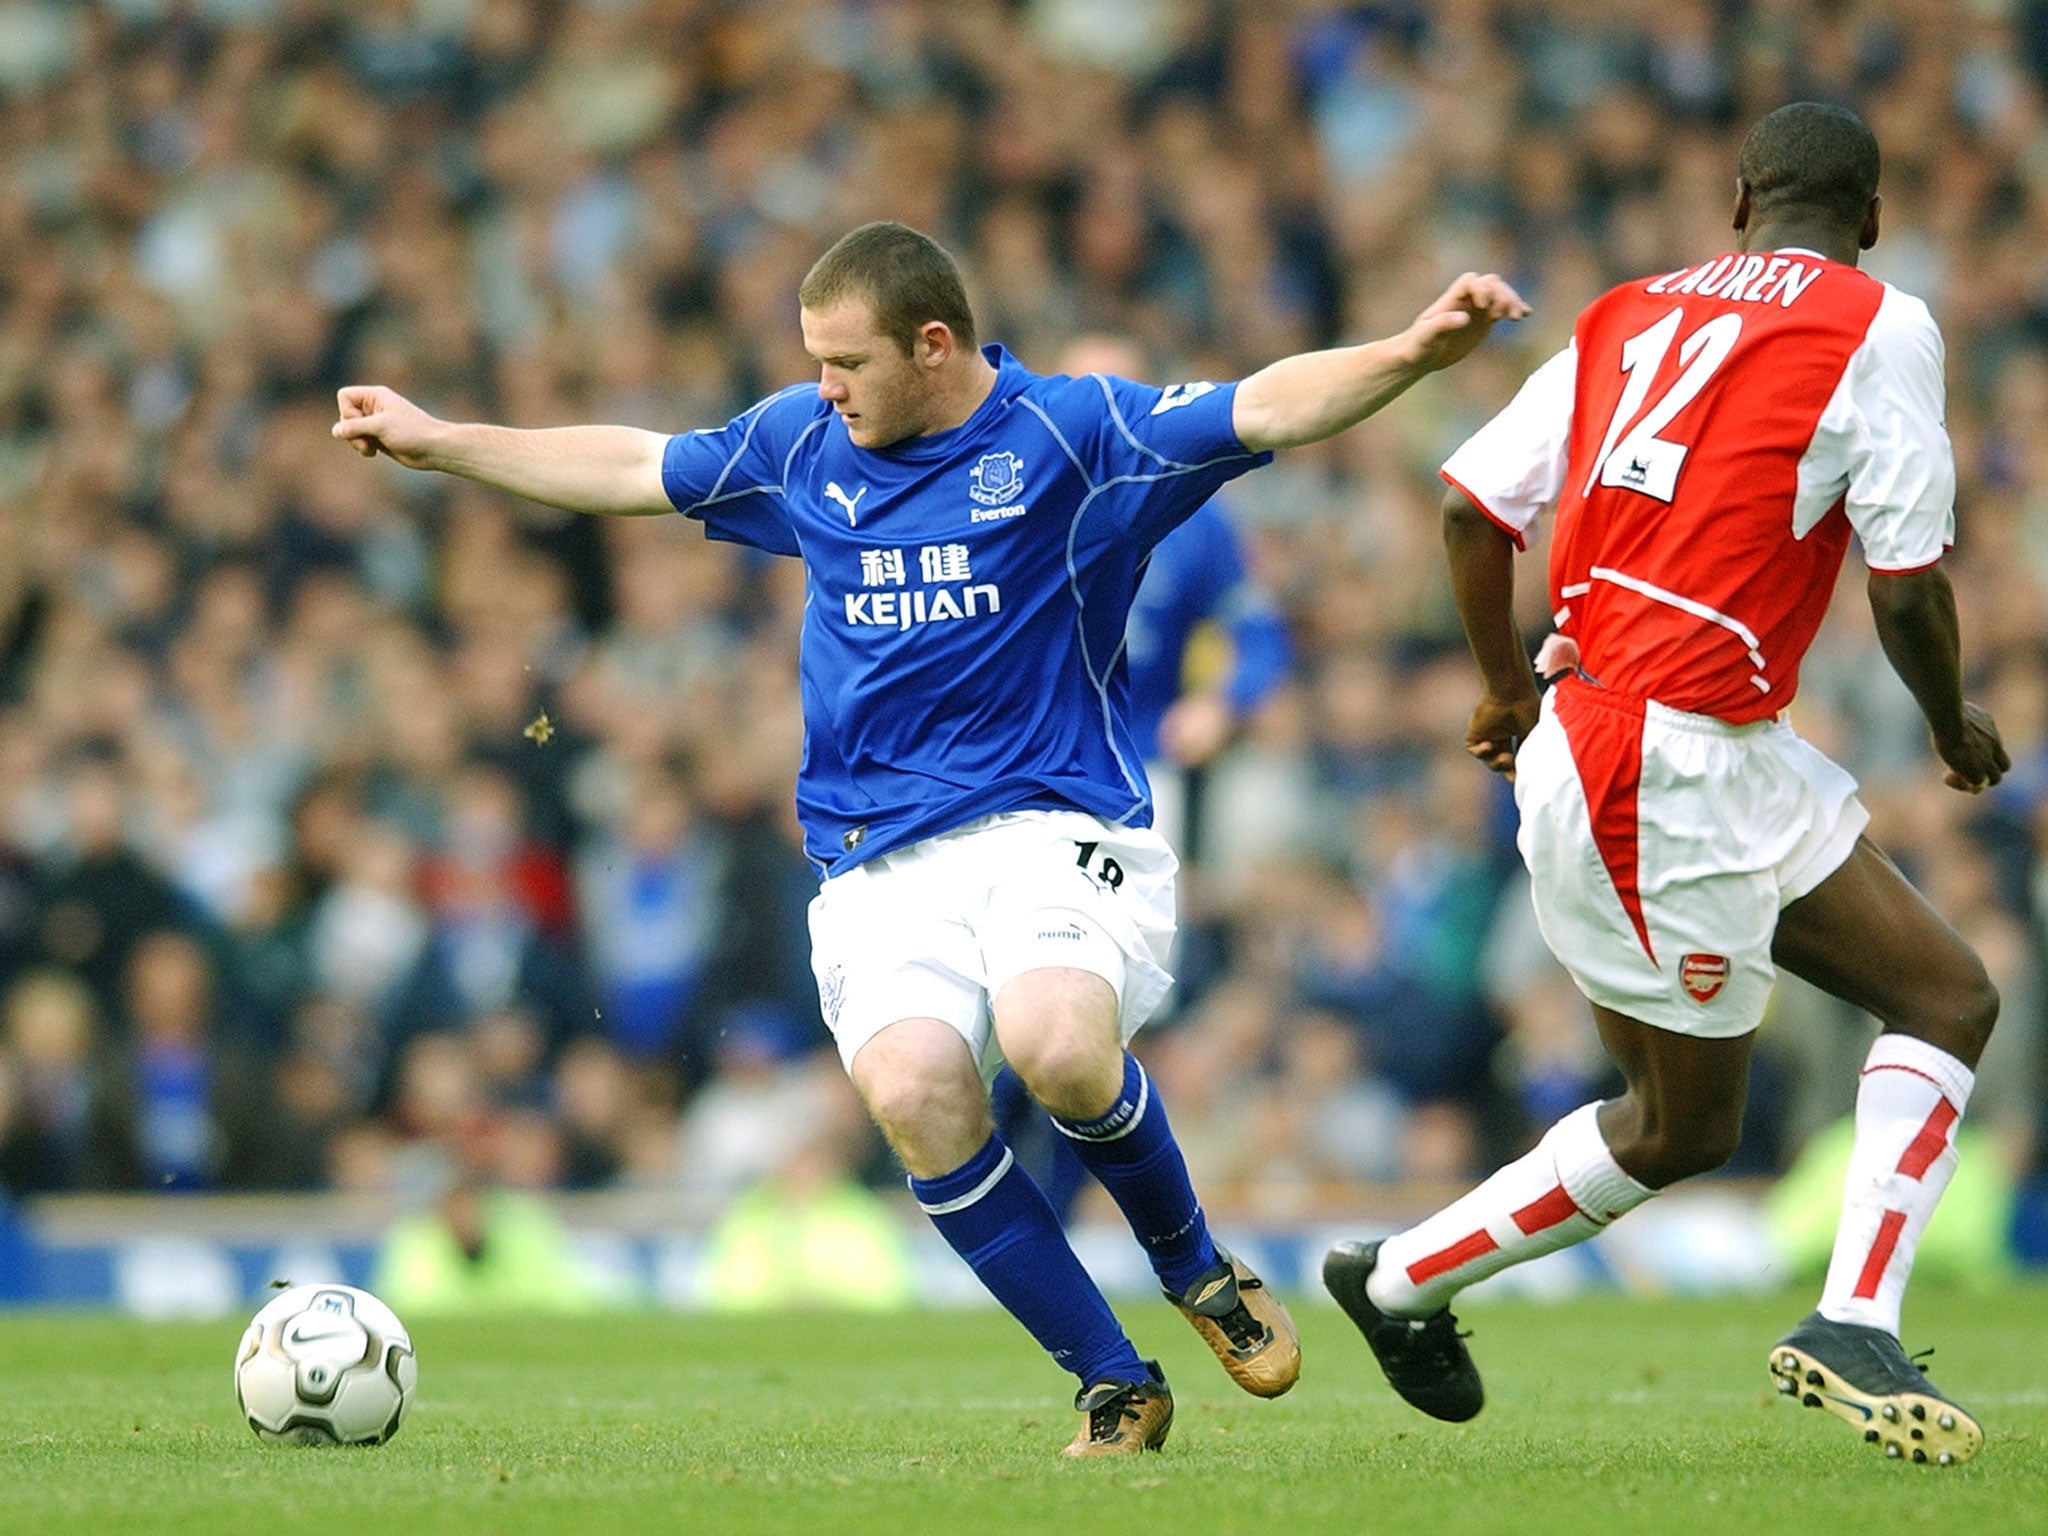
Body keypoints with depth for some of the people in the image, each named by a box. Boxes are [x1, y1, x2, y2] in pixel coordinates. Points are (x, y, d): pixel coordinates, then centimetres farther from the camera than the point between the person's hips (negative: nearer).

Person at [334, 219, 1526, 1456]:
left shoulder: (1070, 433, 0)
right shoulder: (804, 442, 13)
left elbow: (1266, 410, -10)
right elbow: (635, 471, 27)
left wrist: (1415, 352, -27)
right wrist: (435, 442, 30)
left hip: (1054, 826, -4)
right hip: (882, 867, 4)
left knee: (1057, 1046, -33)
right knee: (913, 1091, -26)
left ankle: (1195, 1265, 1)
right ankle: (1115, 1388, -11)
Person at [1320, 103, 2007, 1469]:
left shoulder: (1631, 316, 13)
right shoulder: (1879, 327, -6)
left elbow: (1473, 503, 9)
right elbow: (1907, 587, -9)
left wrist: (1507, 682, 26)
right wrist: (1956, 729, 11)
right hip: (1664, 768, -8)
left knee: (1953, 999, 11)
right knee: (1682, 1128, 3)